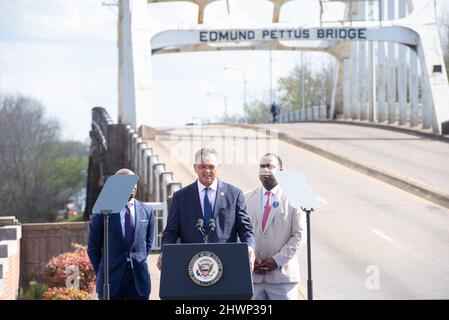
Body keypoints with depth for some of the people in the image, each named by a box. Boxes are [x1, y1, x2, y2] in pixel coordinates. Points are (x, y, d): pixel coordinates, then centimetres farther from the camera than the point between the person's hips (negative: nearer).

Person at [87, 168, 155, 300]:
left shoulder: (146, 211, 8)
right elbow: (93, 247, 4)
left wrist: (140, 264, 10)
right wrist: (101, 272, 4)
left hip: (139, 277, 3)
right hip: (112, 278, -3)